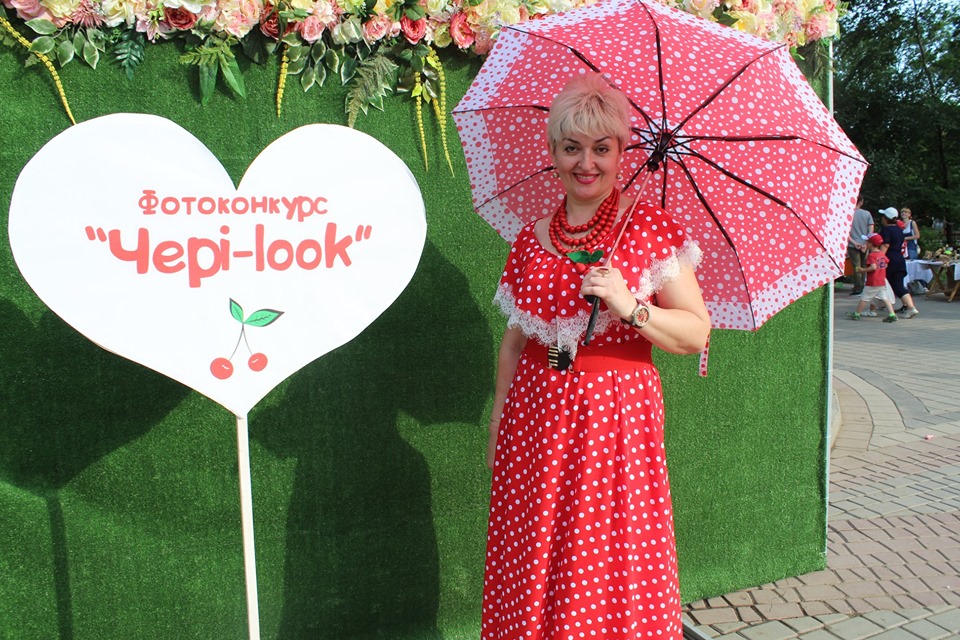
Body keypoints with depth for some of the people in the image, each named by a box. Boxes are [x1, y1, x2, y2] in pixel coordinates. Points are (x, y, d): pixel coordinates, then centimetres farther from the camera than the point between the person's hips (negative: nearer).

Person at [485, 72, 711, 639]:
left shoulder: (650, 230, -3)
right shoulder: (532, 240, 8)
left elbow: (698, 334, -5)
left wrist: (631, 307, -20)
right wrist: (498, 422, 12)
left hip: (617, 418, -3)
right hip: (537, 421, 3)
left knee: (613, 565, 3)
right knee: (533, 565, 9)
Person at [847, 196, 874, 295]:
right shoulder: (867, 214, 2)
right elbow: (871, 230, -3)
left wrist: (853, 242, -10)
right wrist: (866, 244, -5)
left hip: (853, 245, -3)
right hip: (864, 245, 3)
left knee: (856, 267, -2)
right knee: (863, 267, 13)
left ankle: (858, 289, -3)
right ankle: (862, 287, 18)